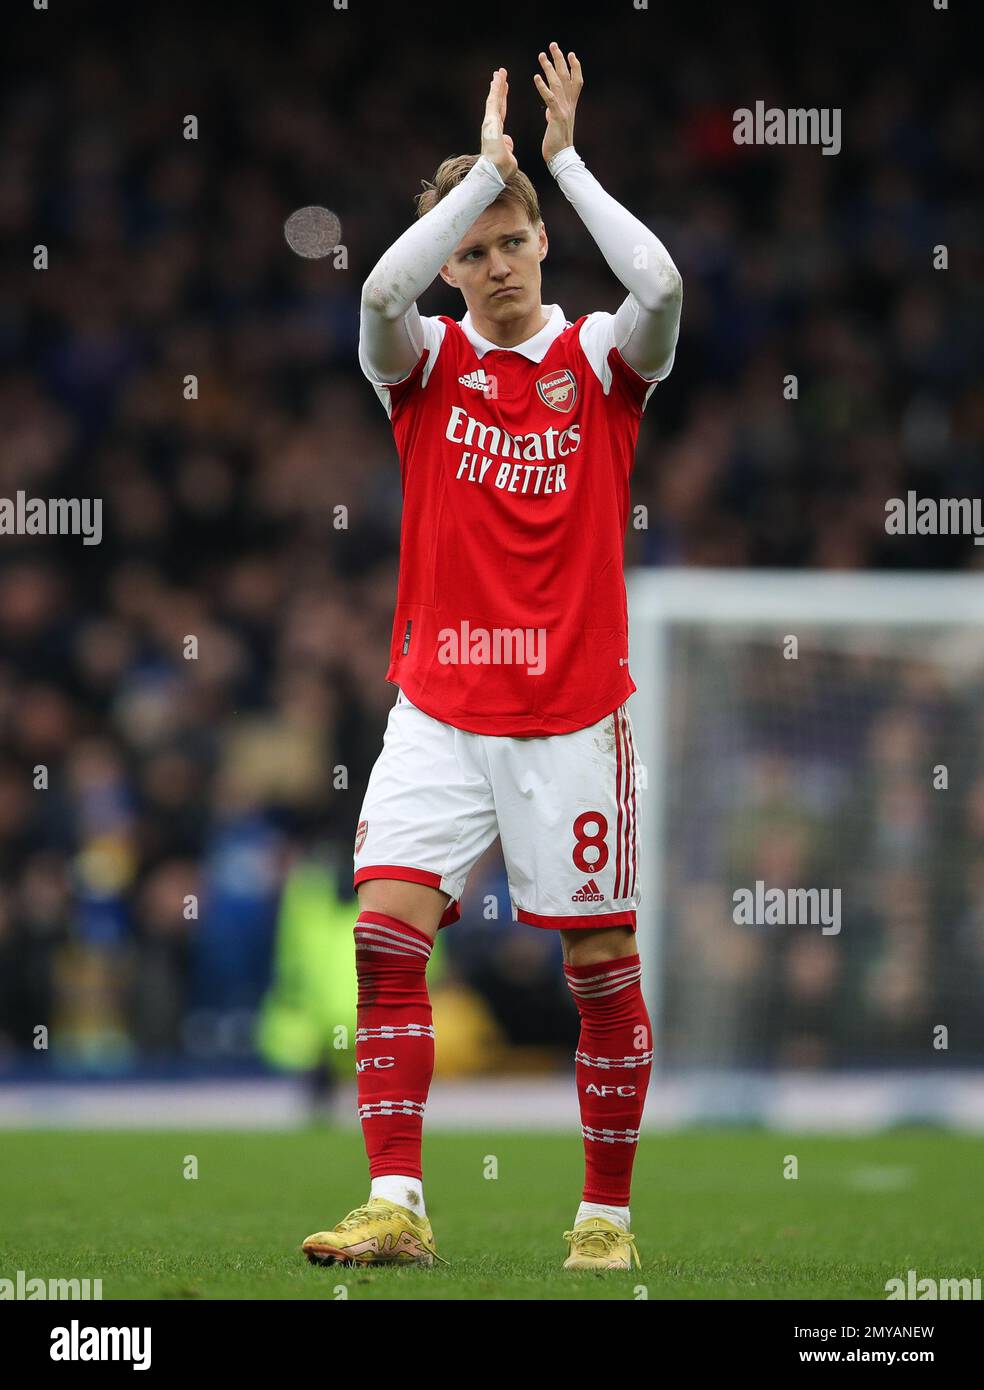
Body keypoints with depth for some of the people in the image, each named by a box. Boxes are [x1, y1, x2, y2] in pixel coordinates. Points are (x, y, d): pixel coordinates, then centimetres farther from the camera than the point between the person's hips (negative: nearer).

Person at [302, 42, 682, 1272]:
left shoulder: (601, 359, 2)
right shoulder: (425, 362, 4)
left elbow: (660, 285, -20)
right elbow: (381, 291, -19)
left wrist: (562, 159, -13)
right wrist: (489, 165, -16)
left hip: (574, 713, -1)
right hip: (439, 709, 1)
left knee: (601, 964, 1)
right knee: (386, 932, -13)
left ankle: (606, 1214, 14)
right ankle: (396, 1204, -12)